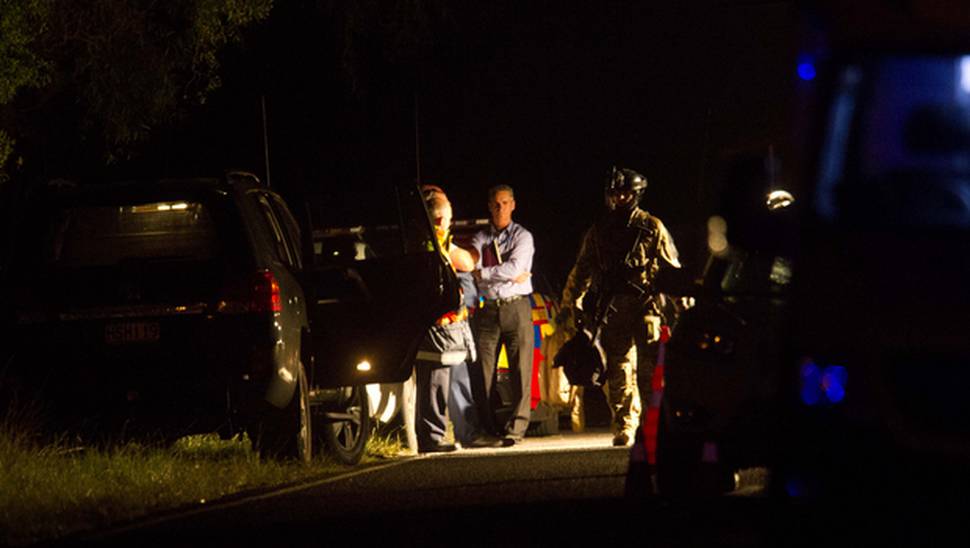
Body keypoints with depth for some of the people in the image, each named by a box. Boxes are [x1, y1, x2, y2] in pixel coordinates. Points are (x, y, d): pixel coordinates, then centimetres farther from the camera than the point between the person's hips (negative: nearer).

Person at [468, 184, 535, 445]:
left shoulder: (522, 236, 6)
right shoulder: (481, 237, 13)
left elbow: (515, 267, -10)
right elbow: (471, 266, -2)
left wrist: (483, 273, -4)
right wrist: (508, 275, -8)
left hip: (516, 308, -2)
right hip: (488, 309, 2)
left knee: (521, 371, -7)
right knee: (485, 370, -2)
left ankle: (516, 428, -9)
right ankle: (488, 427, 3)